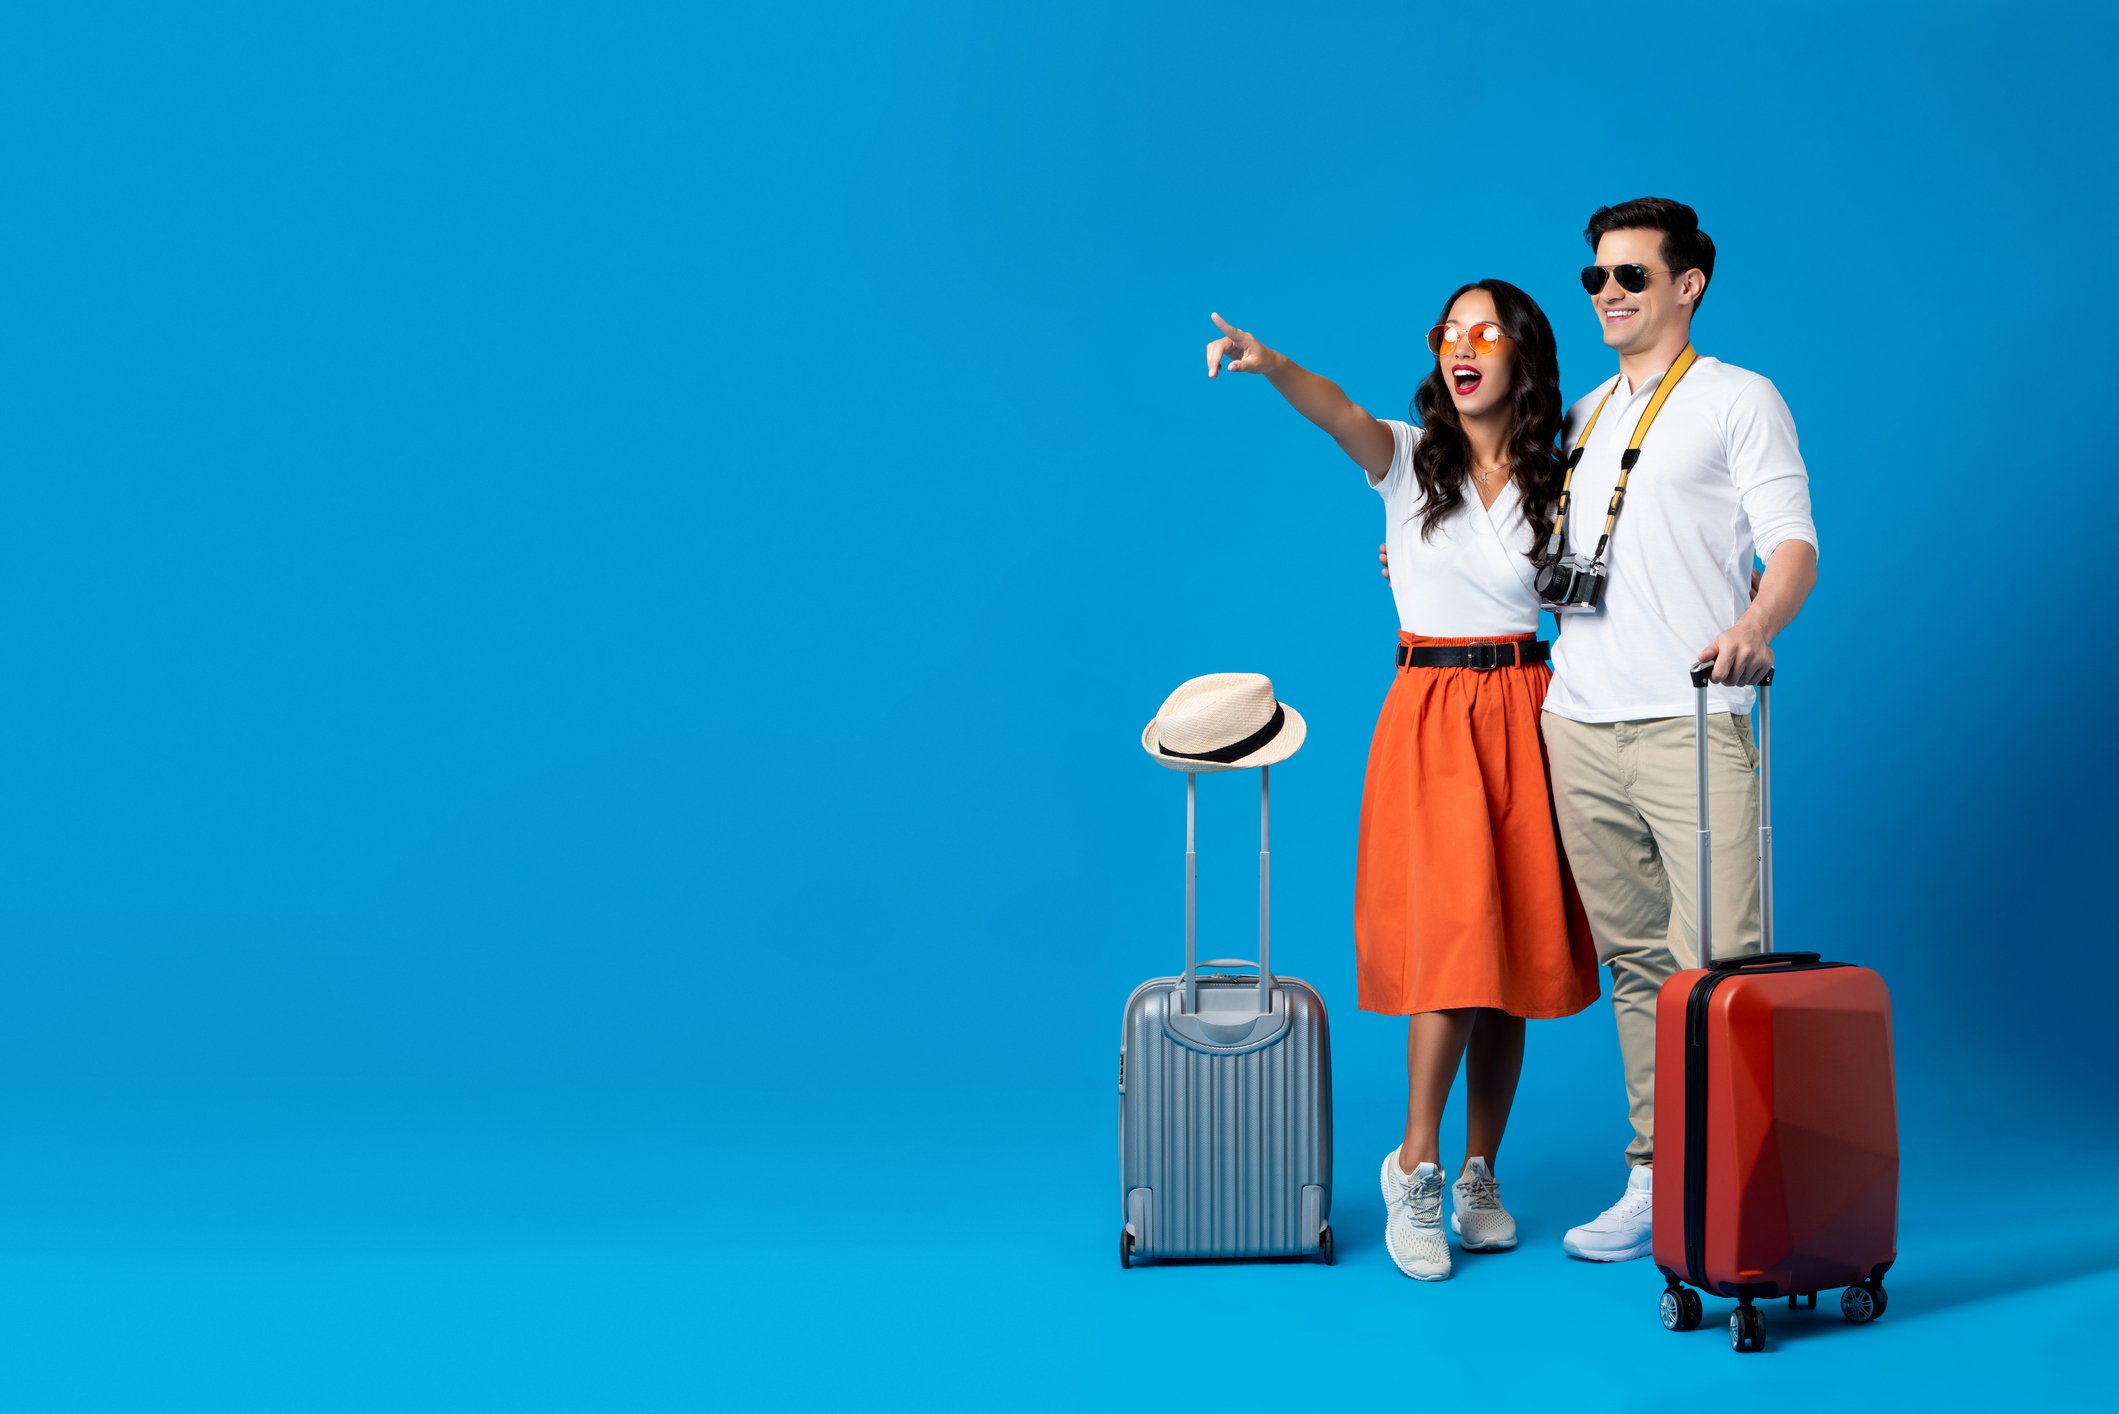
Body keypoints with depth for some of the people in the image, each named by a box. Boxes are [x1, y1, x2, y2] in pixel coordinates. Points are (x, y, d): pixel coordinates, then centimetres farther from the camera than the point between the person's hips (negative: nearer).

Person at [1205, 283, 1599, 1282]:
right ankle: (1414, 1170, 0)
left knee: (1513, 946, 4)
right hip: (1430, 714, -2)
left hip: (1525, 712, 2)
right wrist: (1271, 367, -42)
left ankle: (1479, 1177, 16)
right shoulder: (1411, 459, 1)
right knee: (1453, 936, -13)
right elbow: (1342, 417, -21)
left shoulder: (1555, 484, 6)